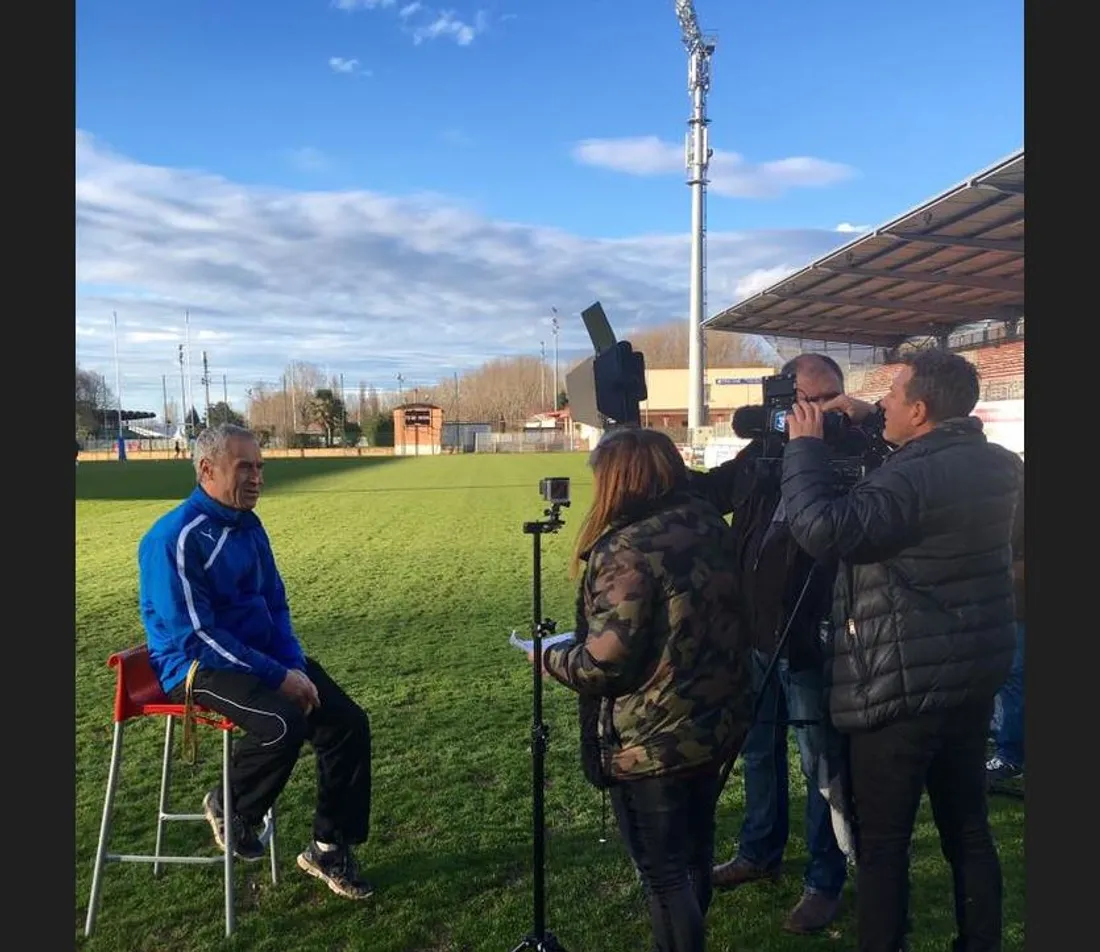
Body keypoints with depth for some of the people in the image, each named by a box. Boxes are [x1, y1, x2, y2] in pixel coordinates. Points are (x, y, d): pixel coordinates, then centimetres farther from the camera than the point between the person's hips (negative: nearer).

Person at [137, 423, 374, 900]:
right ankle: (229, 808, -1)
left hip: (261, 657, 8)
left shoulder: (250, 527, 7)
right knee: (284, 722, -33)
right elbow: (195, 634, -22)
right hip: (196, 666, -8)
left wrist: (296, 665, -5)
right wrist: (278, 676, -24)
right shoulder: (176, 537, -18)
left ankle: (329, 847, 10)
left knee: (348, 722, -6)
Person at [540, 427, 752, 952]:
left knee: (662, 873, 9)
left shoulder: (627, 550, -23)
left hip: (655, 743, -9)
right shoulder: (710, 524, 2)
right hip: (717, 723, 9)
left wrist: (550, 657, -5)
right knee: (693, 852, 26)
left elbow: (605, 664, -24)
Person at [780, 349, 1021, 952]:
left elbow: (822, 529, -30)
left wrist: (804, 446, -17)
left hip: (903, 687, -9)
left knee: (882, 843, 5)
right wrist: (872, 425, 14)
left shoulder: (914, 478, -22)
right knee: (968, 828, 20)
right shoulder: (995, 466, 5)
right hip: (976, 677, 9)